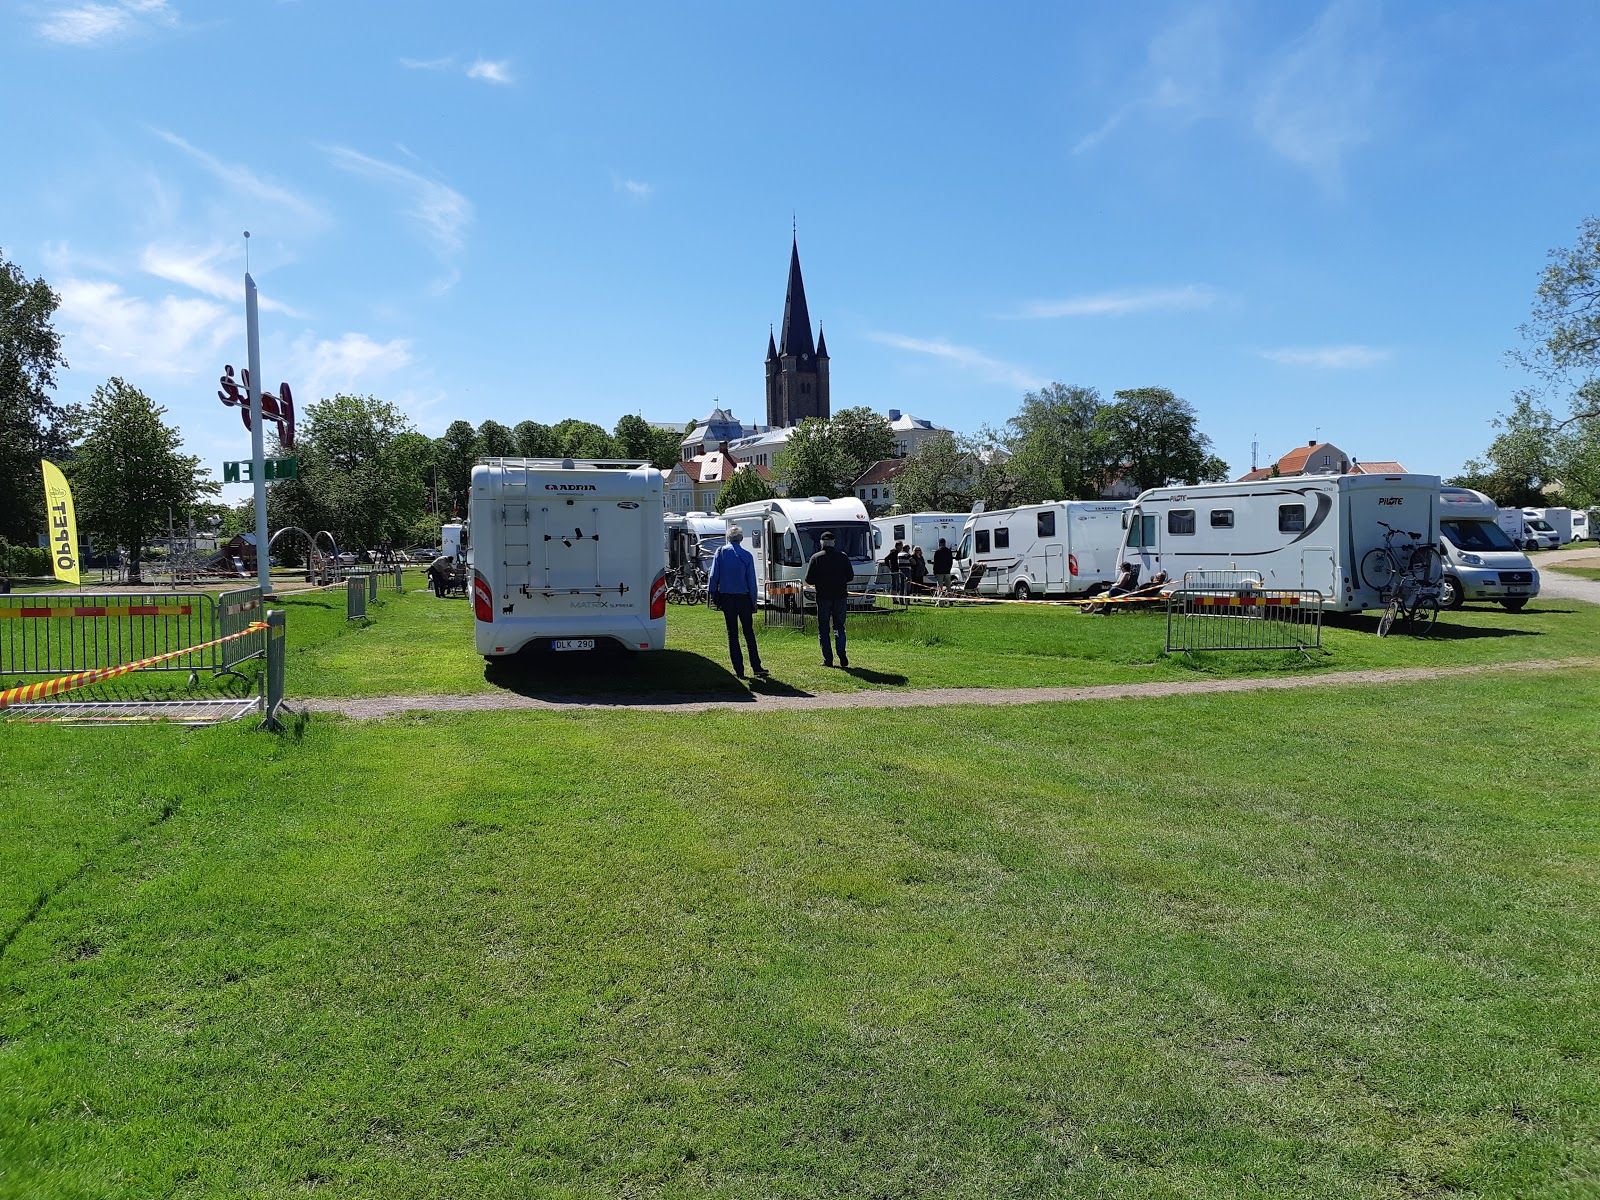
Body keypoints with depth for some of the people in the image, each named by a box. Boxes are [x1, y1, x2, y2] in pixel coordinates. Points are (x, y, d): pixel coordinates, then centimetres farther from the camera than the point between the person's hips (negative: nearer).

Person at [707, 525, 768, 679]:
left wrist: (713, 595, 3)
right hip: (743, 598, 0)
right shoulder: (746, 555, -2)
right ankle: (756, 667, 4)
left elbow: (714, 575, -4)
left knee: (732, 633, 6)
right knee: (749, 632, 8)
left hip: (726, 598, 0)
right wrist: (753, 602, 4)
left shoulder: (720, 552, -3)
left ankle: (739, 670, 5)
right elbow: (751, 581, -2)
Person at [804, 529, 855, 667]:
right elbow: (850, 576, 4)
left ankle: (827, 659, 2)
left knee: (823, 629, 7)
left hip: (823, 597, -2)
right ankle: (842, 655, -4)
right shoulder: (842, 556, 1)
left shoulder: (816, 558, -5)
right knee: (839, 626, 14)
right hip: (840, 596, 2)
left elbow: (809, 579, -7)